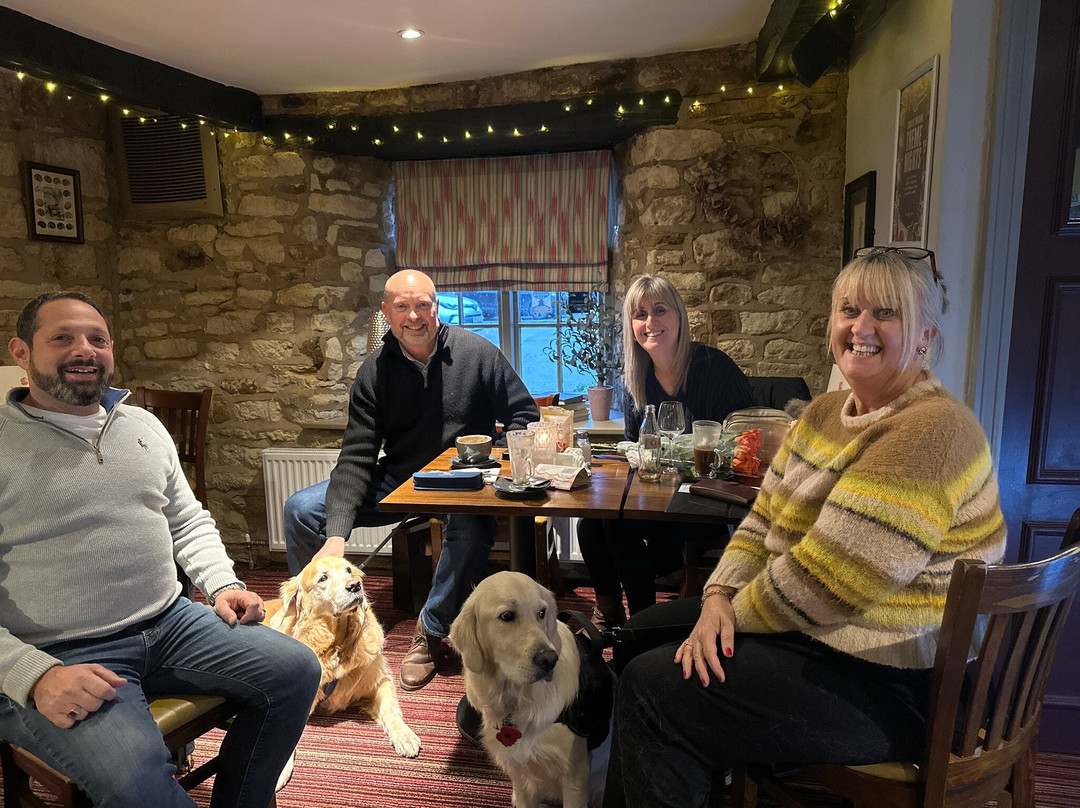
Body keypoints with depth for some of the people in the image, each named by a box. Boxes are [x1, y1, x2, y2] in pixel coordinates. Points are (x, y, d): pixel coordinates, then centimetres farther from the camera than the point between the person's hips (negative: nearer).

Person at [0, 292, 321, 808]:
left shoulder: (145, 426, 13)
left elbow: (187, 521, 20)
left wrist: (222, 585, 5)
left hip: (172, 624, 6)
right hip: (61, 655, -5)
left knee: (296, 669, -6)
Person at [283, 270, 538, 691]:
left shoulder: (477, 353, -7)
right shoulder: (374, 371, -3)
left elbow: (524, 415, 0)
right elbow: (356, 458, -10)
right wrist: (337, 535, -23)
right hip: (397, 481, 3)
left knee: (471, 526, -38)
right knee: (301, 509, -9)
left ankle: (432, 632, -12)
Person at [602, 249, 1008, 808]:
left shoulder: (930, 432, -23)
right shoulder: (824, 413, 7)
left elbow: (825, 579, -27)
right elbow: (762, 524, 6)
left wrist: (735, 615, -12)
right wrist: (719, 599, -11)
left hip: (893, 683, -9)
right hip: (823, 631, 9)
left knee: (652, 687, -15)